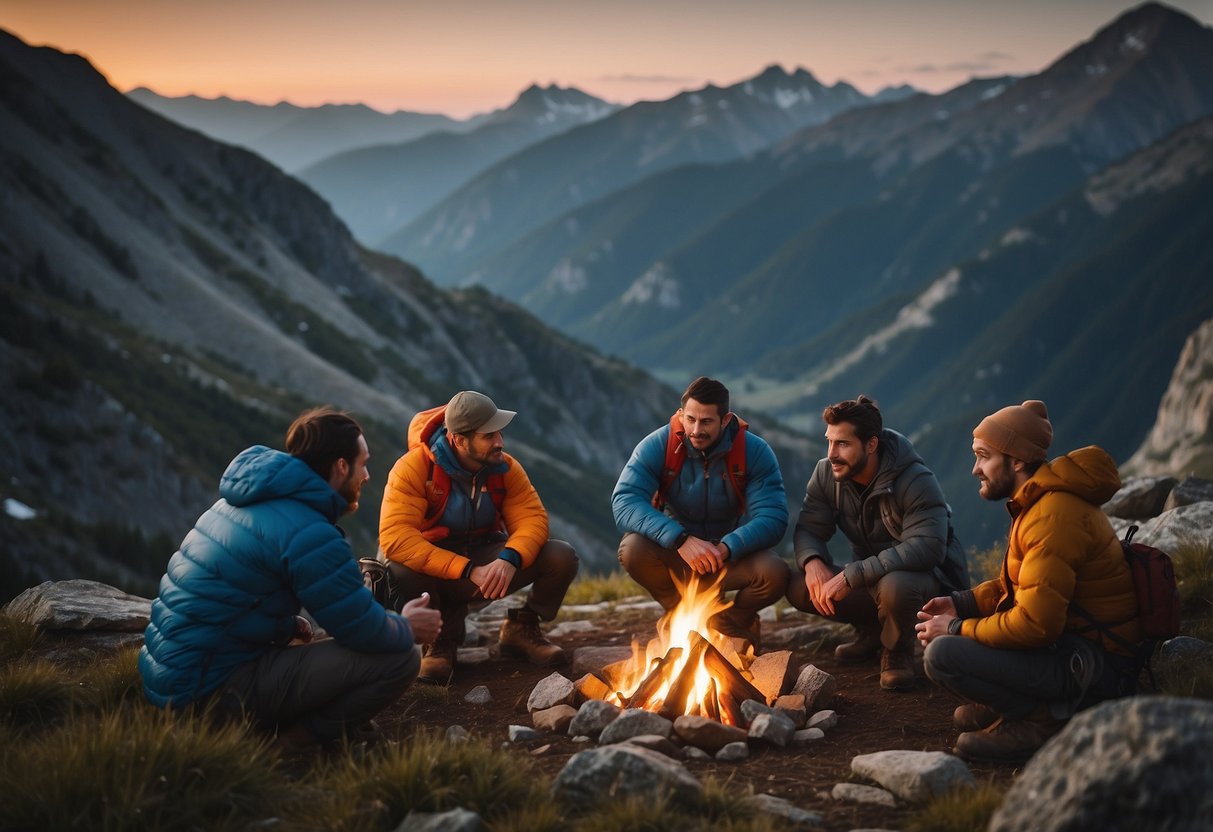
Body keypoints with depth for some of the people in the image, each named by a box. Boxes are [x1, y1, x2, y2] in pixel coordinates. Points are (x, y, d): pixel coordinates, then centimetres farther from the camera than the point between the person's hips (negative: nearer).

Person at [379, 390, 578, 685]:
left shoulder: (505, 467, -6)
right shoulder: (413, 467, -21)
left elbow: (532, 517, -13)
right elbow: (395, 538, -31)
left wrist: (509, 560, -37)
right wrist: (469, 571, -37)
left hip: (488, 559, 3)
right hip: (437, 573, -3)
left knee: (562, 557, -19)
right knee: (397, 570, -38)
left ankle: (521, 628, 9)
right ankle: (444, 637, -6)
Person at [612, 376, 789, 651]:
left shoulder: (755, 451, -15)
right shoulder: (657, 446, -16)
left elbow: (773, 518, -22)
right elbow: (624, 503, -28)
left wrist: (726, 548, -40)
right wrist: (681, 539, -42)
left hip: (732, 554, 0)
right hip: (675, 554, 0)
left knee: (775, 574, -32)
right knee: (632, 549, -32)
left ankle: (734, 620, 5)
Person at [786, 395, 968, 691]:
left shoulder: (916, 481, -26)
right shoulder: (826, 473, -7)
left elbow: (926, 548, -36)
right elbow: (809, 528, -5)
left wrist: (852, 576, -40)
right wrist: (812, 562, -31)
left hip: (930, 576, -6)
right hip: (870, 577, 6)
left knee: (895, 586, -41)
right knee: (800, 588, -17)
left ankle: (898, 649, -6)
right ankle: (873, 629, 9)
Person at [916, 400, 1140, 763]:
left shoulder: (1054, 516, -24)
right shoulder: (1038, 501, 9)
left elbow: (1034, 624, -28)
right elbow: (1014, 584, 19)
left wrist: (956, 629, -15)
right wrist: (961, 603, 4)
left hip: (1091, 667, -10)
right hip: (1068, 641, 10)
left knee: (942, 655, -22)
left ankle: (1042, 717, -9)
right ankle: (1004, 703, 12)